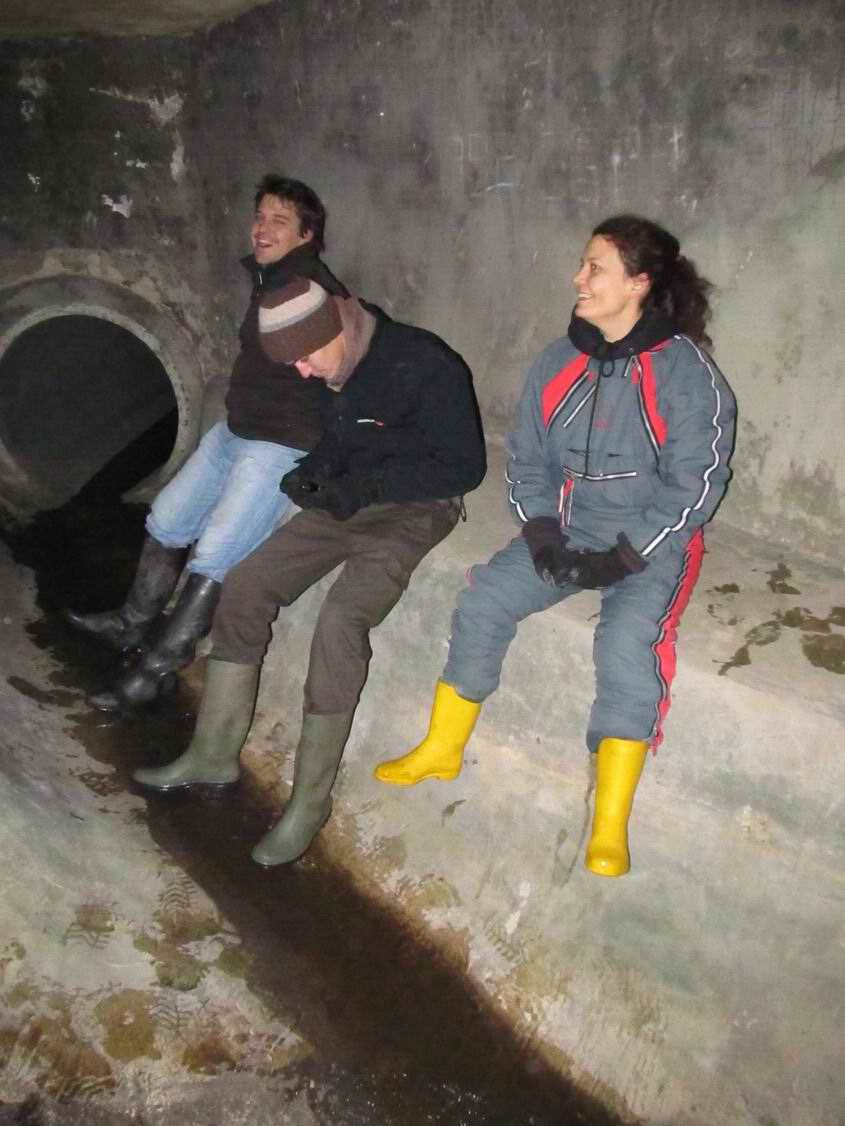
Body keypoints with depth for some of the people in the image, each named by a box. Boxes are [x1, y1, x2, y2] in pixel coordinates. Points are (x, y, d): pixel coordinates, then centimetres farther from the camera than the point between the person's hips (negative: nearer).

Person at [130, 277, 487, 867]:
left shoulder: (424, 366, -21)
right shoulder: (339, 368, 2)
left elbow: (465, 466, -18)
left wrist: (366, 486, -22)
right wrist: (316, 469, -2)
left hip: (415, 508, -8)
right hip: (353, 500, 8)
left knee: (341, 619, -31)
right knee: (245, 585, -5)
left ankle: (311, 799, -15)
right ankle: (214, 755, 6)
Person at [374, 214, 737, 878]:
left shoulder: (687, 373, -13)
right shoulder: (560, 363, 2)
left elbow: (694, 486, -14)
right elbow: (527, 460, 8)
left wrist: (621, 558, -20)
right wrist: (542, 537, -8)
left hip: (654, 546, -5)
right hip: (570, 530, 5)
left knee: (626, 642, -30)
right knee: (482, 601, -12)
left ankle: (611, 827, -20)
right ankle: (443, 750, 7)